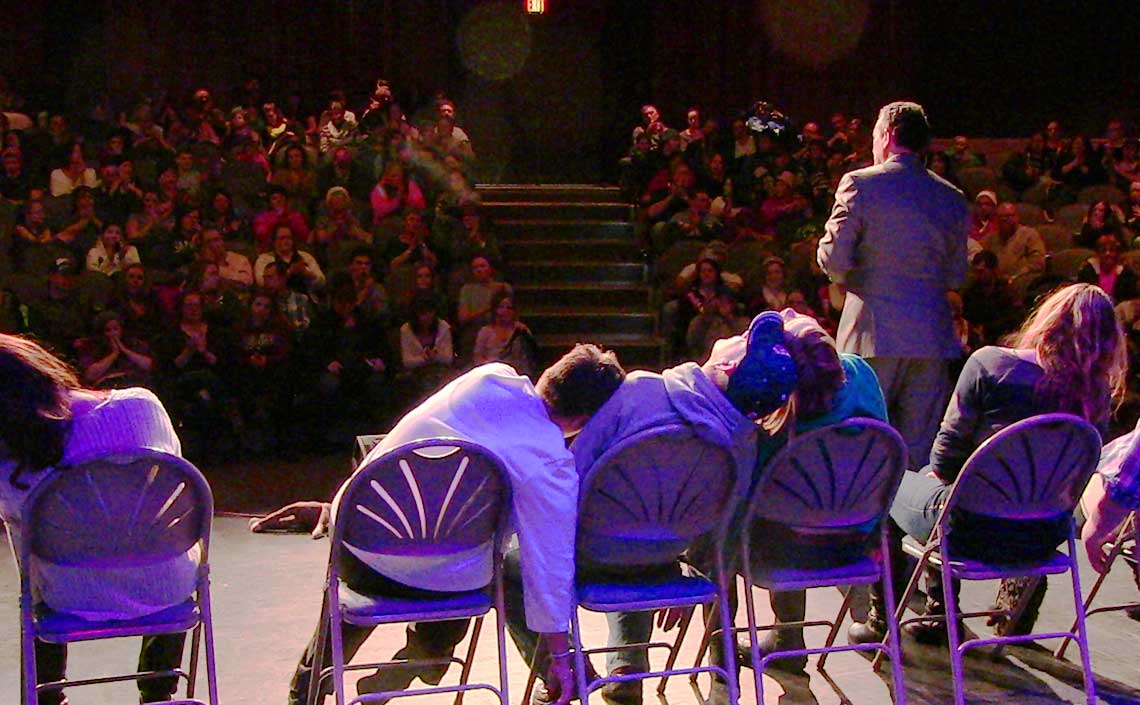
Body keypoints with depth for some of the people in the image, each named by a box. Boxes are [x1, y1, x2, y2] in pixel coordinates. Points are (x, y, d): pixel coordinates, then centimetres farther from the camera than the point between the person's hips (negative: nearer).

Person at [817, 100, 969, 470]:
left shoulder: (861, 183, -4)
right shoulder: (952, 197, 10)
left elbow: (834, 260, -9)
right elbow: (956, 277, 13)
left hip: (874, 334, -4)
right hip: (932, 337, 4)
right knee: (920, 449, 8)